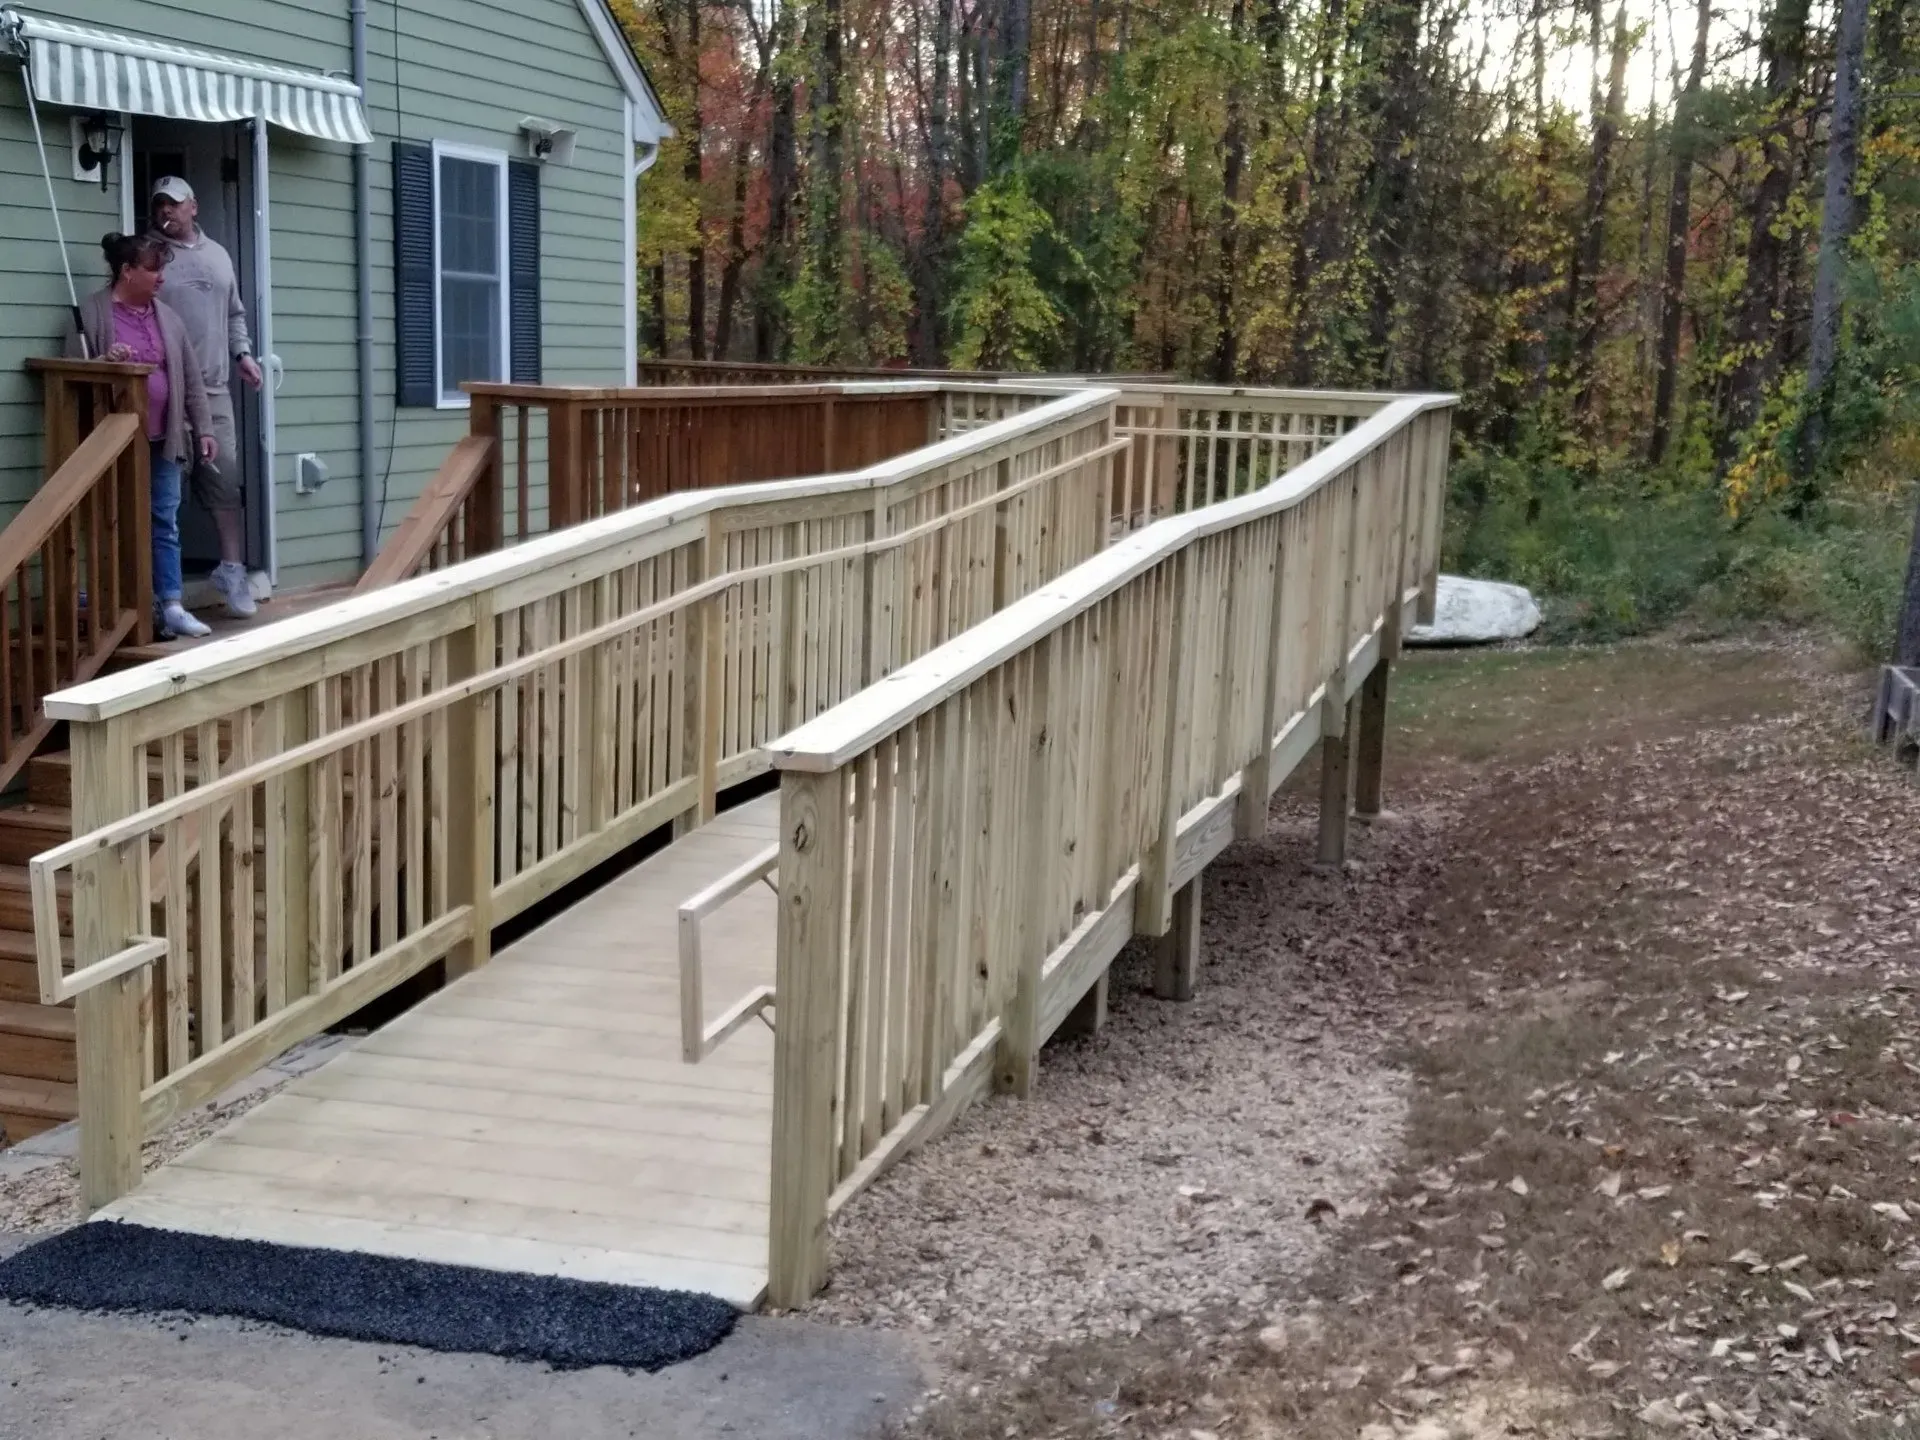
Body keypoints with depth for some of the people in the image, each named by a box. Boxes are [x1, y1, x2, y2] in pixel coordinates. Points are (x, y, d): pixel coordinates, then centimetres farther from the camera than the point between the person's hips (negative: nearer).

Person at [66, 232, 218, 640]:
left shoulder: (167, 318, 11)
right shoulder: (91, 313, -5)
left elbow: (191, 378, 12)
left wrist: (204, 429, 7)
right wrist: (104, 362, -24)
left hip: (162, 439, 4)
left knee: (166, 523, 4)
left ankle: (171, 606, 5)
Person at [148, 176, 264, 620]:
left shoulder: (218, 254, 18)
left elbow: (235, 314, 25)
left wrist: (243, 353, 12)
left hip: (212, 388, 4)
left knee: (225, 479, 2)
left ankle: (232, 569, 10)